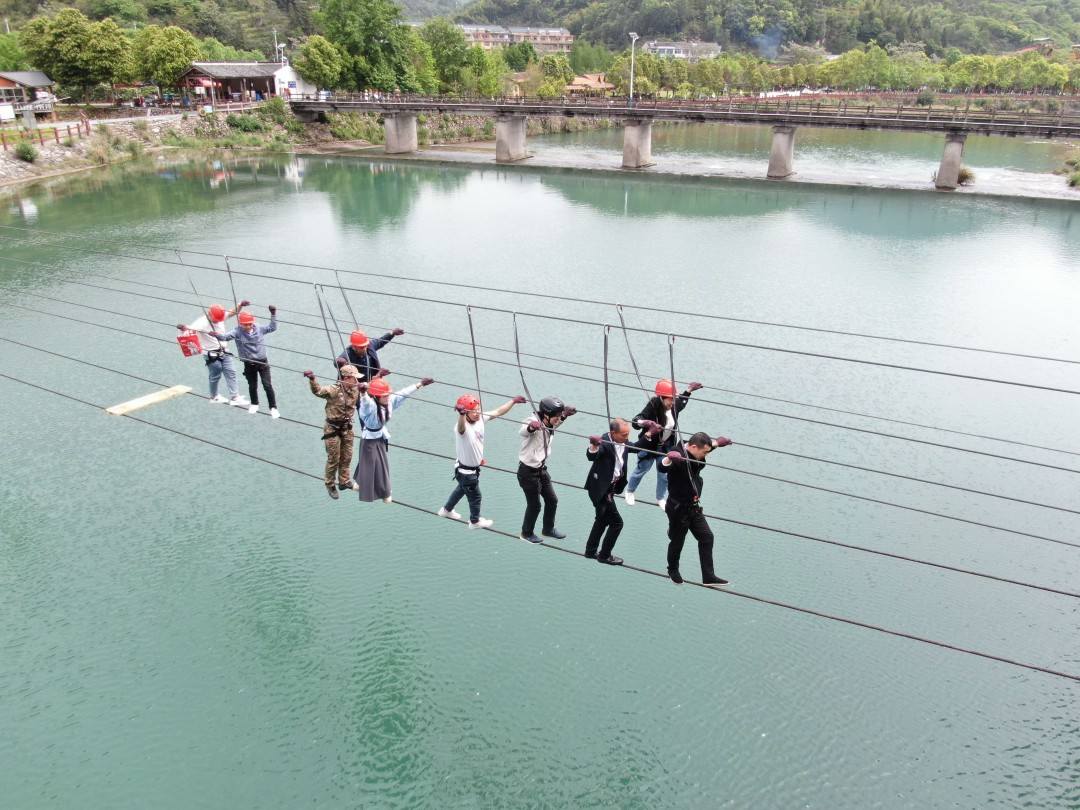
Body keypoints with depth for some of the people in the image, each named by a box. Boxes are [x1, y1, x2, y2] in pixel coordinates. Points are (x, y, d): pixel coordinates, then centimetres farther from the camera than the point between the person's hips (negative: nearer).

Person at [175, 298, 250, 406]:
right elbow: (189, 329, -34)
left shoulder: (221, 316, -5)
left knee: (231, 373, 7)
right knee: (215, 376, 7)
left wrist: (240, 305, -12)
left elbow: (233, 312, 6)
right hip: (211, 355, -6)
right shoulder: (202, 322, -23)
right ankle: (214, 397, 31)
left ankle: (234, 397, 15)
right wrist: (182, 328, -57)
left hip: (224, 351, 6)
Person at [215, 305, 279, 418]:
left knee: (267, 385, -3)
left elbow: (273, 327, 3)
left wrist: (273, 314, -5)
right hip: (249, 364, 0)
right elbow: (225, 336, -24)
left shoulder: (259, 328, -6)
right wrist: (217, 335, -45)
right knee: (252, 386, 16)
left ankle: (273, 408, 8)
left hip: (262, 362, 0)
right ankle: (254, 404, 40)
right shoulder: (238, 332, -12)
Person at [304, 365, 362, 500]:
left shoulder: (356, 389, -3)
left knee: (347, 457, 17)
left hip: (347, 428, 6)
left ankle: (344, 481, 35)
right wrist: (312, 380, -52)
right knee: (334, 459, 6)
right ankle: (330, 484, 26)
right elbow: (318, 390, -34)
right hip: (333, 428, -6)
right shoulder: (334, 389, -22)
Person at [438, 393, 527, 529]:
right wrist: (462, 414, -83)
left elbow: (498, 412, -1)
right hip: (465, 471, -8)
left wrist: (513, 401, 5)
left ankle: (447, 510, 57)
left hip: (475, 466, 8)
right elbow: (461, 425, -62)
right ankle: (475, 521, 44)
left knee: (462, 489, 32)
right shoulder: (462, 427, -37)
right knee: (475, 496, 17)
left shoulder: (480, 418, -14)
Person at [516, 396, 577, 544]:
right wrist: (530, 427, -72)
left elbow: (557, 421, 24)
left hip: (541, 469, 8)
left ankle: (548, 529, 37)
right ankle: (527, 533, 30)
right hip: (528, 471, -8)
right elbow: (522, 432, -50)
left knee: (552, 500, 16)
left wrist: (565, 414, 4)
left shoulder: (550, 425, -2)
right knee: (534, 505, 6)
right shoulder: (533, 421, -27)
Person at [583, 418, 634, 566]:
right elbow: (591, 456, -42)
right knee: (616, 522, -4)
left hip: (610, 488, 9)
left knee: (603, 519, 22)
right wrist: (594, 445, -63)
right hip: (600, 488, -9)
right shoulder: (604, 442, -25)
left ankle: (590, 551, 37)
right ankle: (604, 555, 11)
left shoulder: (623, 443, -1)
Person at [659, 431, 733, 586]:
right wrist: (669, 458, -67)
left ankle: (708, 576, 14)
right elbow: (663, 466, -50)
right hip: (678, 508, -8)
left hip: (694, 506, 8)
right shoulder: (678, 456, -28)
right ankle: (673, 570, 37)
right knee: (677, 541, 10)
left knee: (706, 537, 7)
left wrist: (717, 442, 21)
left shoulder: (696, 453, -3)